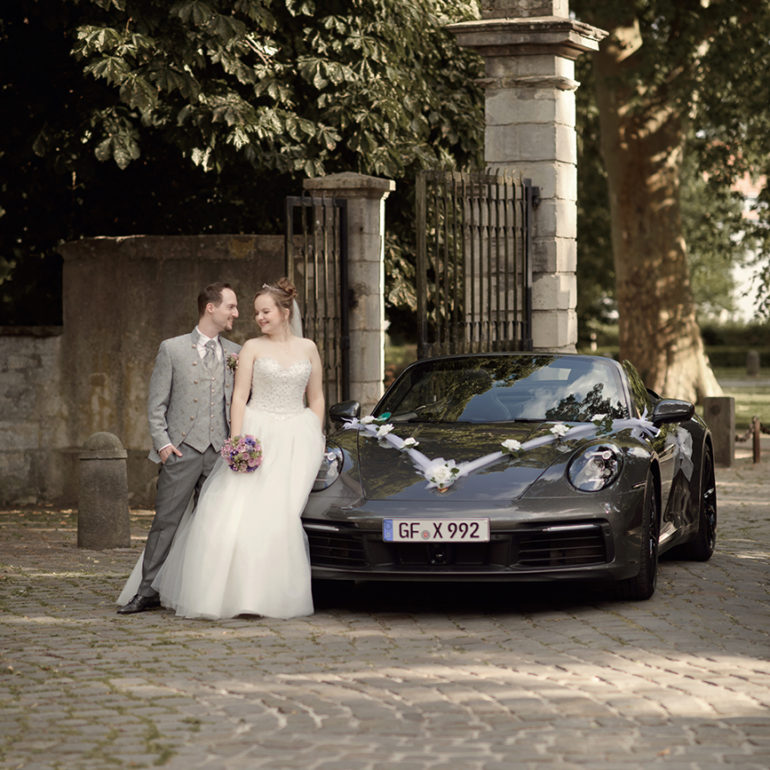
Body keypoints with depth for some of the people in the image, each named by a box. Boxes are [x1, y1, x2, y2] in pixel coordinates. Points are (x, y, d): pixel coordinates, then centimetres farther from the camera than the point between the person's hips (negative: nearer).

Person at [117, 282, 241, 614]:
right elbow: (157, 403, 2)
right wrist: (162, 443, -7)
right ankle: (148, 591, 0)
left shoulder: (235, 353, 14)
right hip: (182, 450, -3)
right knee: (166, 521, -4)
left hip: (221, 451, 3)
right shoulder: (172, 349, 5)